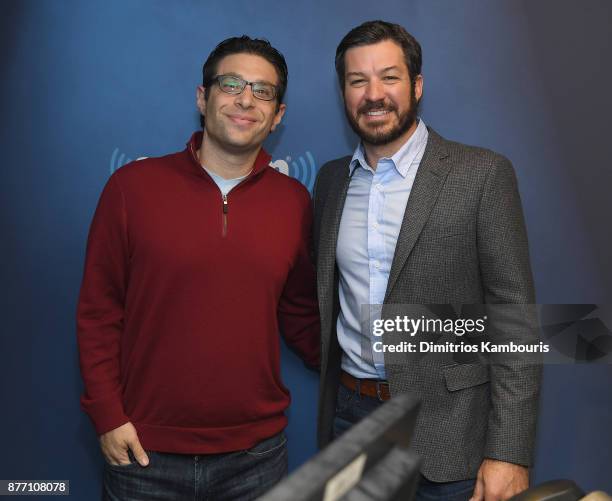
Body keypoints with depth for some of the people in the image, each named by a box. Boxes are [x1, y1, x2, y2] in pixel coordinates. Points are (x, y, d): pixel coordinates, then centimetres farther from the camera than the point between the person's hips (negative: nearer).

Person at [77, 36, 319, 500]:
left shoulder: (294, 201, -1)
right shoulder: (132, 186, -6)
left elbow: (299, 313, 8)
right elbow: (99, 311, -2)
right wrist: (108, 414, -5)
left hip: (256, 450, 2)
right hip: (145, 450, -1)